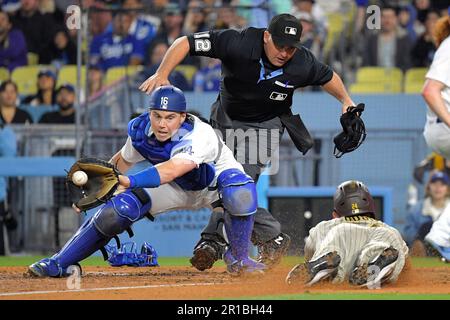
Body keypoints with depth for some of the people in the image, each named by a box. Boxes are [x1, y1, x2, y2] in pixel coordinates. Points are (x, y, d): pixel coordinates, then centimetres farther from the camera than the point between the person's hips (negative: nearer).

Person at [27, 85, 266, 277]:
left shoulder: (199, 136, -42)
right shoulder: (141, 129, -23)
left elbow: (171, 170, -59)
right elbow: (123, 160, -2)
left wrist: (129, 181, -72)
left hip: (216, 177, -4)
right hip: (176, 188, 4)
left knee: (240, 190, -39)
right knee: (116, 209, -16)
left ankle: (237, 257, -14)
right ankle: (59, 264, -3)